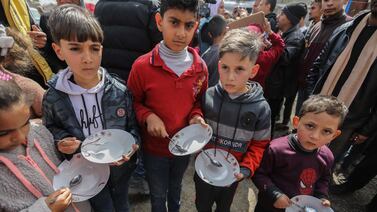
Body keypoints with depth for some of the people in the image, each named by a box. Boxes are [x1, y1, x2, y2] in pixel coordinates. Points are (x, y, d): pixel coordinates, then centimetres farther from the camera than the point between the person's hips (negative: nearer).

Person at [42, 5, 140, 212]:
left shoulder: (119, 91, -18)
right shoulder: (53, 97, -16)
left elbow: (133, 126, -6)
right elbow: (51, 128, 3)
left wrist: (130, 146, -23)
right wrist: (61, 140, -16)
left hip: (120, 165, 1)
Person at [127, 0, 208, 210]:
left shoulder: (200, 67, -11)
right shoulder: (142, 66, -22)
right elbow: (133, 102, -7)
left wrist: (197, 116, -15)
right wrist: (147, 116, -25)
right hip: (154, 148, -3)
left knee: (176, 189, 33)